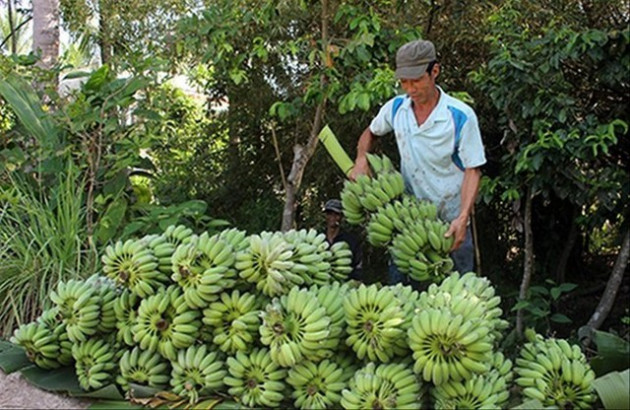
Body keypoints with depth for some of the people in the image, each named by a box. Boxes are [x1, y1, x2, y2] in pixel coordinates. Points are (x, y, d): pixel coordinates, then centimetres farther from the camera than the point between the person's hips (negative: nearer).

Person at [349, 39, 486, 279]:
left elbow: (472, 170, -14)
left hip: (450, 221, -3)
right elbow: (370, 133, 18)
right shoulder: (396, 108, -2)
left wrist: (462, 218, -25)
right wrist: (361, 160, -2)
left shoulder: (461, 116, -16)